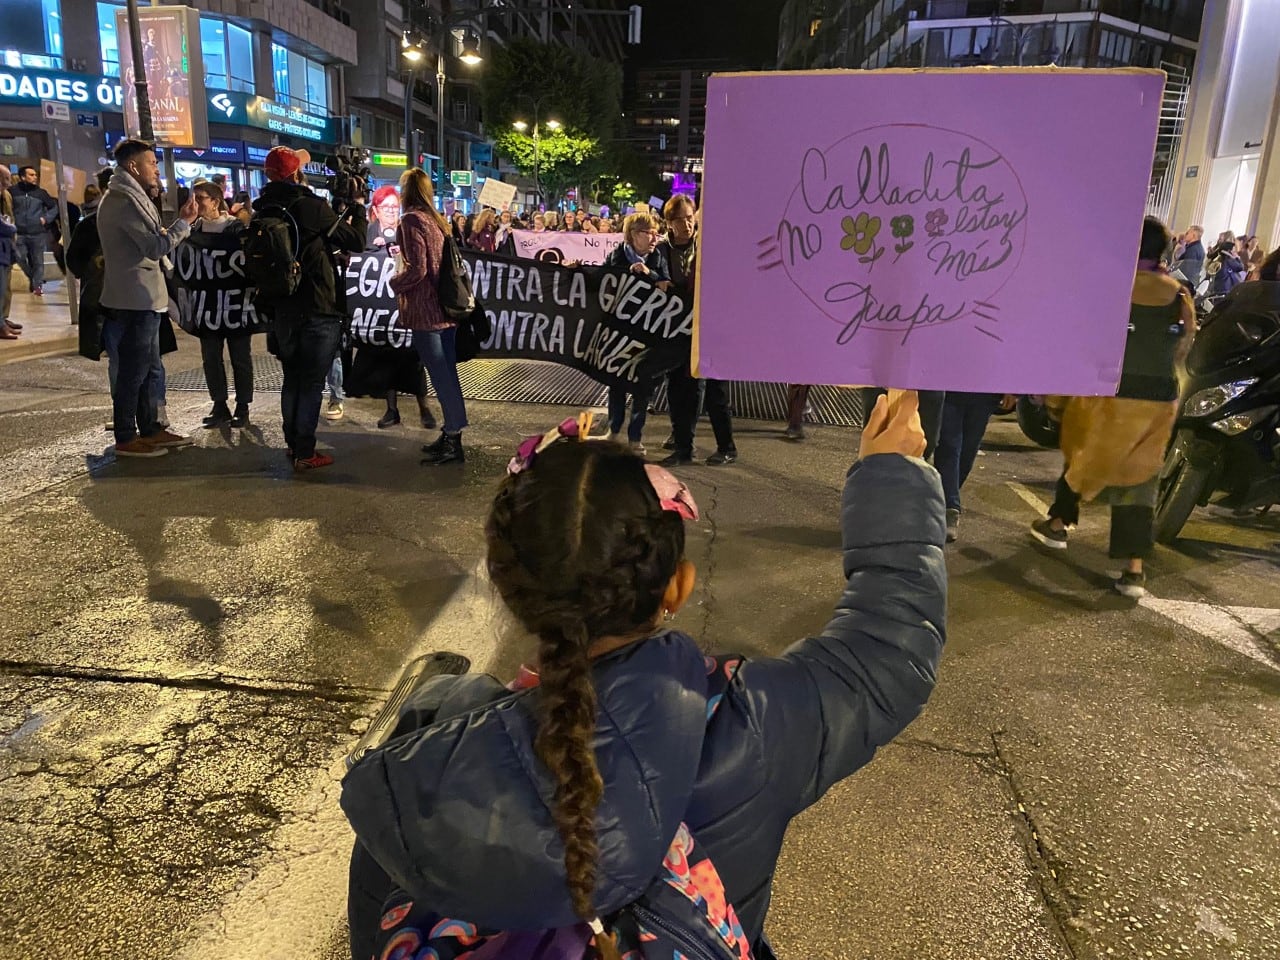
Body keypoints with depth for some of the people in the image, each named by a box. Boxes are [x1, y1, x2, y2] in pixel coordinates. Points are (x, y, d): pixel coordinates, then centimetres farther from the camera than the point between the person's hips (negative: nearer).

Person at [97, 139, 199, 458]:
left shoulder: (129, 197, 18)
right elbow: (156, 246, -20)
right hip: (136, 299, -10)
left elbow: (152, 242, 17)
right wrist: (184, 222, -9)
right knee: (133, 372, -4)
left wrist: (178, 223, 8)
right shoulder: (124, 199, -15)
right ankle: (126, 439, 3)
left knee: (148, 369, 15)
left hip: (143, 298, 10)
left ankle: (150, 429, 23)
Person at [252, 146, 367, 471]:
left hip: (282, 308, 6)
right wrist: (357, 207, 9)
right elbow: (356, 241, -7)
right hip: (318, 310, -6)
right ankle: (305, 453, 2)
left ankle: (293, 444, 25)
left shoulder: (261, 211, 5)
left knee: (292, 378, 17)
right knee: (312, 382, -1)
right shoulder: (312, 206, -14)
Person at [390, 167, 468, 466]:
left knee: (440, 376, -5)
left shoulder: (411, 220, -10)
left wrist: (393, 284, -2)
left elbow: (417, 269, -18)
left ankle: (453, 442, -1)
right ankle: (451, 434, 18)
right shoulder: (436, 219, 13)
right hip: (446, 306, 8)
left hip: (425, 309, -8)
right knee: (447, 373, 11)